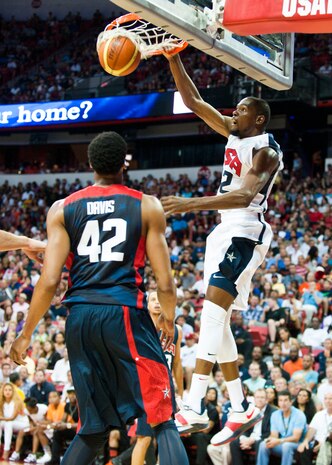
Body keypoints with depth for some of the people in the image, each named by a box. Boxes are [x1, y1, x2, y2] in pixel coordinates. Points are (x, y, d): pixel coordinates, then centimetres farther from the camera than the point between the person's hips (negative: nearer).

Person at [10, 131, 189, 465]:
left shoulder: (62, 209, 8)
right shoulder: (147, 206, 4)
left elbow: (49, 281, 0)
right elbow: (164, 283, 1)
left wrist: (26, 334, 10)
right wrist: (168, 319, 20)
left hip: (79, 318, 3)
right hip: (125, 313, -3)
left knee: (93, 427, 17)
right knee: (162, 421, -1)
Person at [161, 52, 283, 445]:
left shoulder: (266, 150, -12)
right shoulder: (234, 133, 13)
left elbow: (245, 196, -27)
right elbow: (193, 101, 14)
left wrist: (192, 204, -35)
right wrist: (174, 59, 4)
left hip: (245, 231, -10)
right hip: (224, 230, 10)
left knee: (212, 309, -24)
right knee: (216, 320, 8)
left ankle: (194, 408, -32)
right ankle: (241, 409, 13)